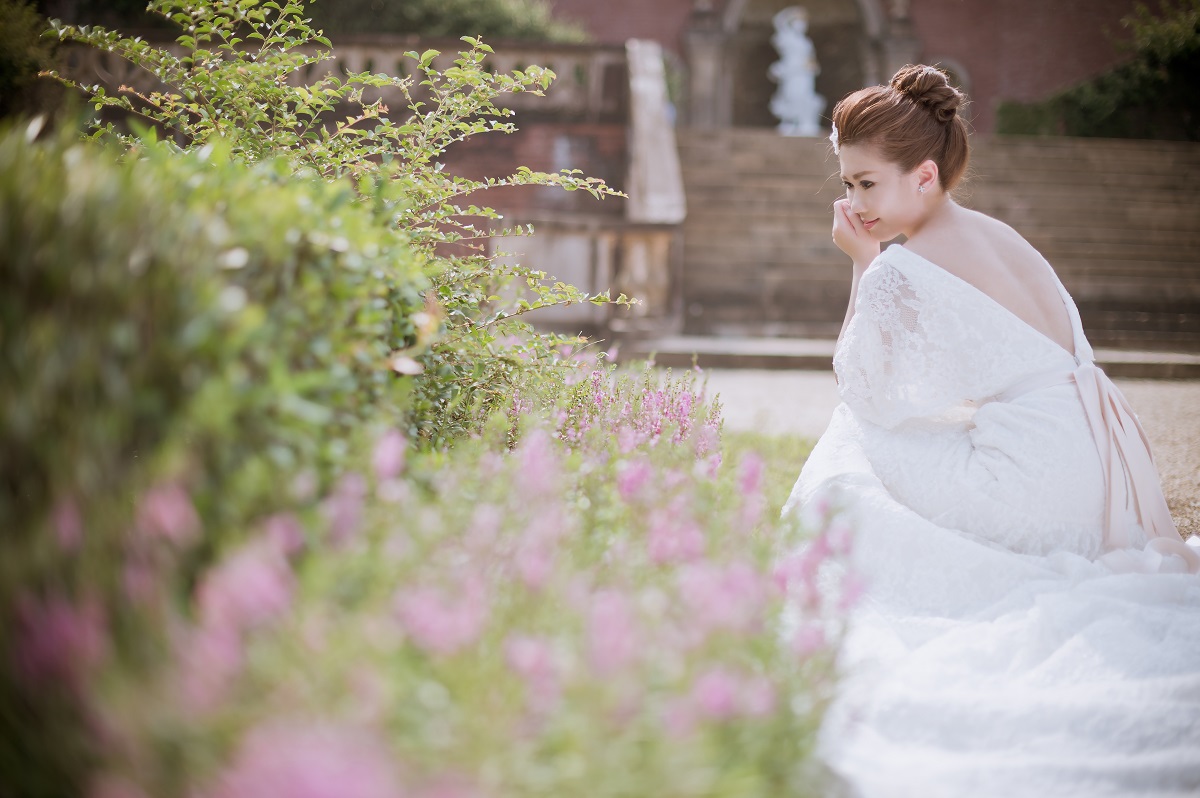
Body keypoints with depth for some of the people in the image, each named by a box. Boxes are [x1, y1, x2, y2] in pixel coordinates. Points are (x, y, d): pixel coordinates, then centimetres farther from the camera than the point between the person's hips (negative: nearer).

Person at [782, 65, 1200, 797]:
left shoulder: (899, 271, -13)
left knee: (843, 491, 4)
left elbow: (869, 398, -1)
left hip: (1040, 480, -9)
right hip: (1094, 459, 9)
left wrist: (862, 267, -1)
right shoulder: (1002, 237, 13)